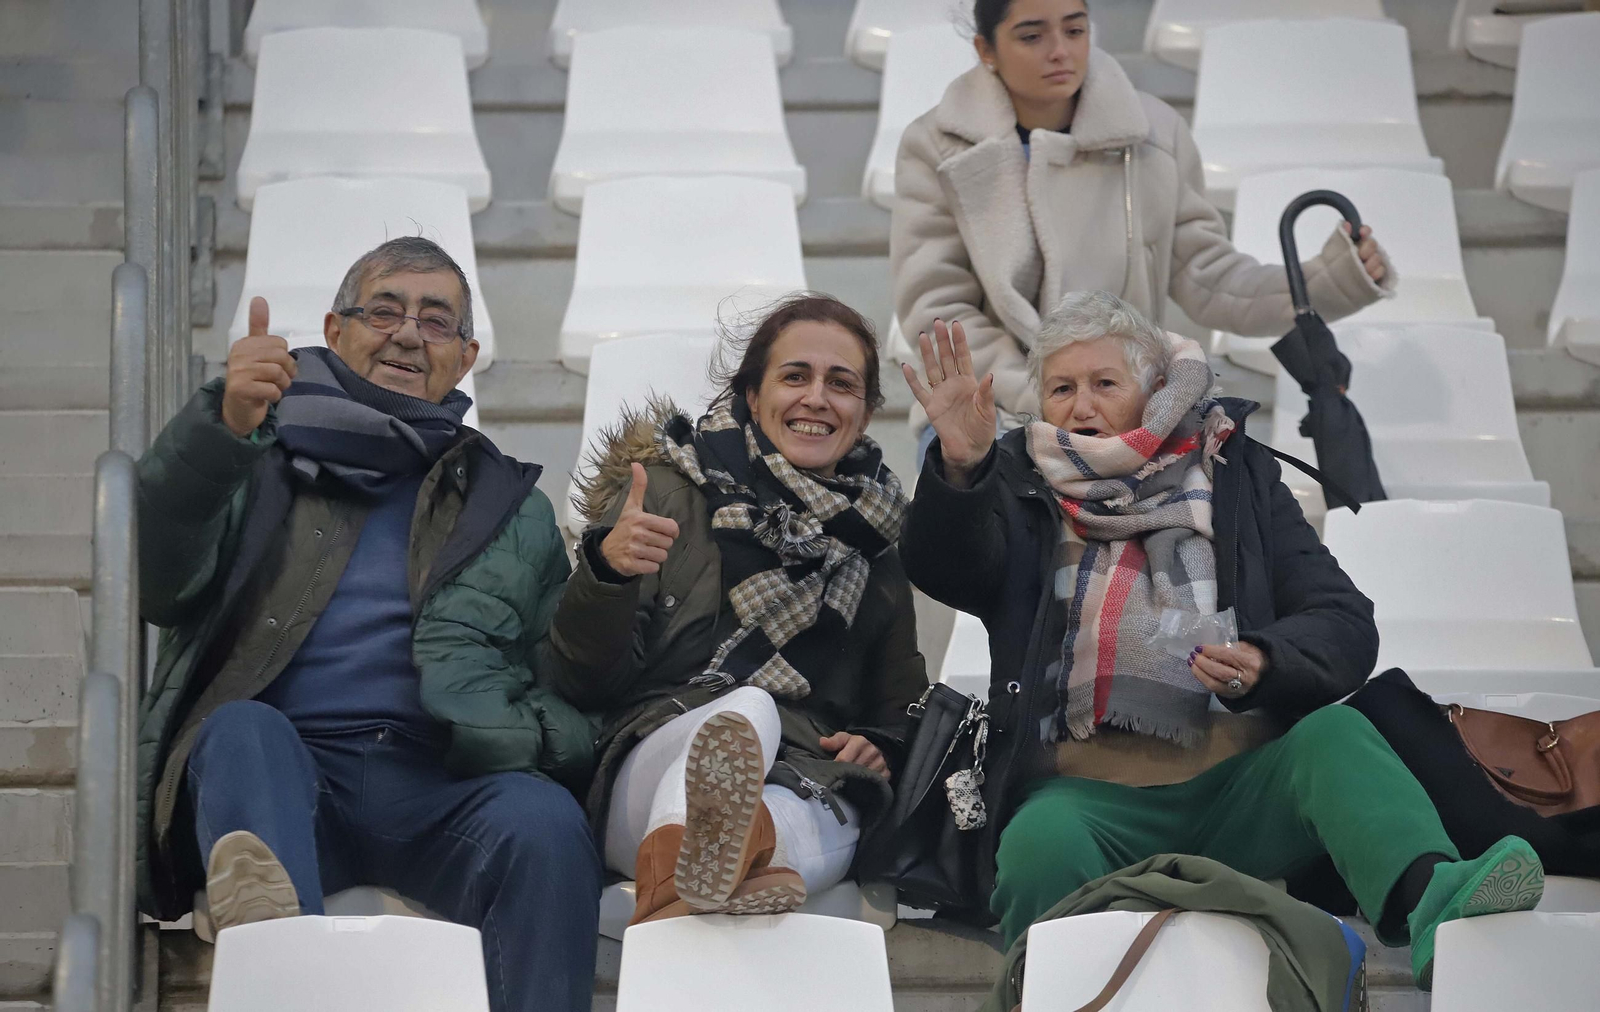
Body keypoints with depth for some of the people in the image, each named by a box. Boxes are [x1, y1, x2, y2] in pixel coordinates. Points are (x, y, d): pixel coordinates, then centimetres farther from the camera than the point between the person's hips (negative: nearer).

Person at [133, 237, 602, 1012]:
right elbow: (156, 584, 3)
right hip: (285, 773, -1)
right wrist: (220, 429, -14)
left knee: (545, 821, -32)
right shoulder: (260, 465, 23)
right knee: (244, 729, -35)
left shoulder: (509, 504, 29)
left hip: (442, 788, 1)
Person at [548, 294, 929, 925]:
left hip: (809, 792, 2)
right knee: (749, 707, -39)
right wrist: (606, 569, -14)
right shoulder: (668, 488, 14)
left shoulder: (878, 533, 23)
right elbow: (583, 681, 6)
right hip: (655, 768, -2)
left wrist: (882, 745, 4)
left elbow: (901, 702, 29)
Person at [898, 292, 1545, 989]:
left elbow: (1346, 625, 8)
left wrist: (1264, 665, -15)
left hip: (1241, 777, 1)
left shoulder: (1237, 478, 17)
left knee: (1335, 732, -30)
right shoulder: (1023, 493, 16)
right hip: (1088, 786, -1)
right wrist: (959, 466, -27)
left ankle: (1429, 902, -53)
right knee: (1041, 848, -35)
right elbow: (943, 566, -6)